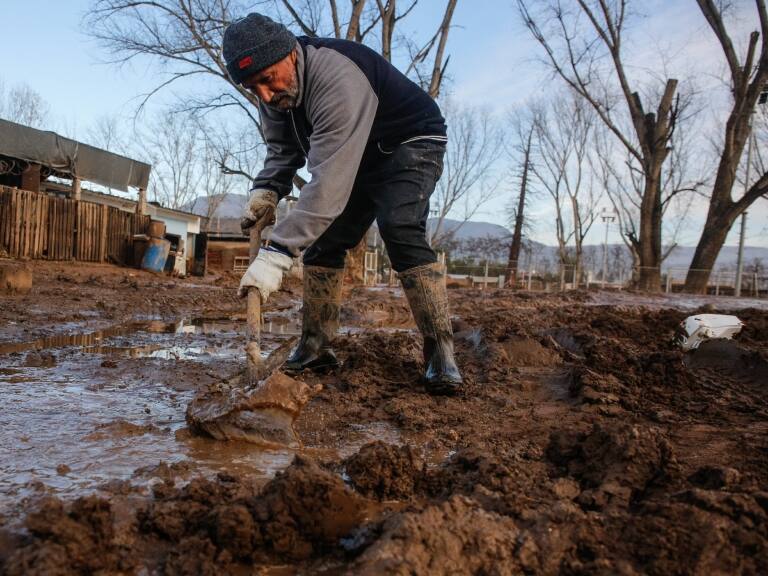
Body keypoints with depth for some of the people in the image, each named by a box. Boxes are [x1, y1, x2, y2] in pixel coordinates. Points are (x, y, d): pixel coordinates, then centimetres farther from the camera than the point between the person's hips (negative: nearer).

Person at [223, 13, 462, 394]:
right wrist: (266, 192, -17)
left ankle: (440, 354, -25)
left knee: (400, 231, -30)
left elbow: (329, 181, -44)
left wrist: (277, 254, -47)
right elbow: (282, 150, 5)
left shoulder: (338, 81, -38)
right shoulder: (274, 91, -10)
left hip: (411, 144, -8)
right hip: (354, 158, 8)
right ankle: (314, 348, 6)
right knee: (322, 237, -3)